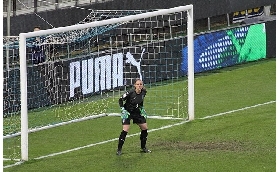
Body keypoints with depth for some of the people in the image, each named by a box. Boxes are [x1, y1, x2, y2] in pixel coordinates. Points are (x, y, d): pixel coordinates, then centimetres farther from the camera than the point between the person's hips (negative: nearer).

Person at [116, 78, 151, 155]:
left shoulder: (143, 92, -9)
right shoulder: (130, 93, -25)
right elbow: (120, 100, -14)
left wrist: (142, 109, 12)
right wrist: (123, 109, -20)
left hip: (137, 112, 6)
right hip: (128, 112, -6)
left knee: (145, 128, 8)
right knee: (125, 130, -15)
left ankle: (143, 148, 25)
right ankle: (119, 149, -4)